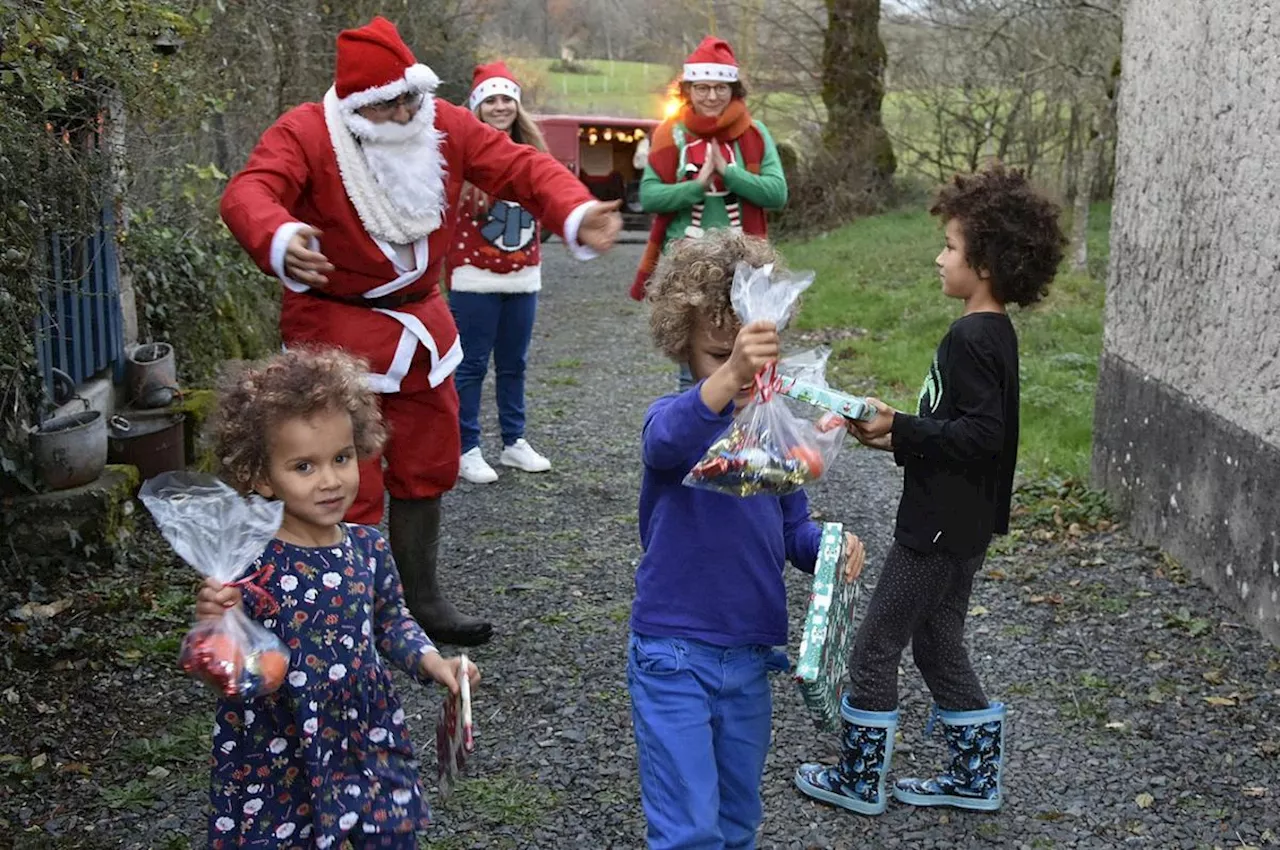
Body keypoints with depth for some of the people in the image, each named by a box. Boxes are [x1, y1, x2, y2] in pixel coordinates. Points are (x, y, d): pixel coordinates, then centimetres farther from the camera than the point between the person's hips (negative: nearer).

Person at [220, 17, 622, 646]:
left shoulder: (447, 126, -4)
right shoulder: (305, 133, -17)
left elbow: (522, 167, -7)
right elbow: (249, 191, -32)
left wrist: (576, 212, -28)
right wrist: (280, 240, -56)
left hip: (419, 321, 6)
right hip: (335, 328, -6)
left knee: (425, 469, 17)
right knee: (350, 484, -7)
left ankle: (422, 601, 34)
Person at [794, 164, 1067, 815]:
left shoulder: (970, 339, -21)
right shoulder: (994, 333, 9)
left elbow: (982, 434, -27)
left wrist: (900, 426, -22)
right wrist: (902, 437, 11)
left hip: (939, 528, -10)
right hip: (962, 524, 10)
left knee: (874, 647, 3)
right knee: (939, 645, 19)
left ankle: (860, 779, 16)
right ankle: (976, 777, 28)